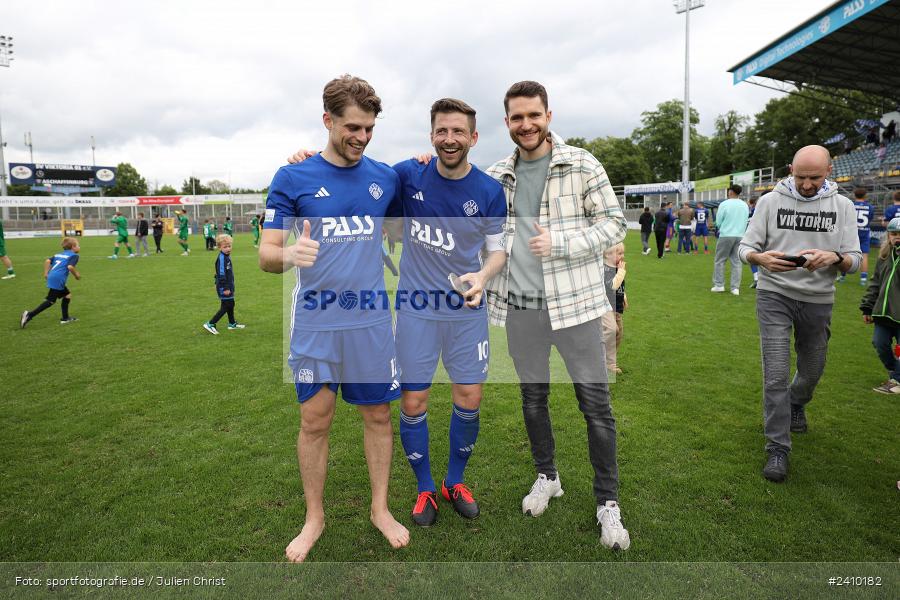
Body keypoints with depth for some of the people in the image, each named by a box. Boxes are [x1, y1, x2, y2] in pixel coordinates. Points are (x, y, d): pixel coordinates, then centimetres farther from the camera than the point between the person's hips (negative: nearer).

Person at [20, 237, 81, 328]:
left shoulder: (58, 254, 25)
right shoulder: (74, 255, 2)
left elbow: (47, 261, 13)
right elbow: (70, 267, -14)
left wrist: (46, 273, 16)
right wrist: (76, 274, 1)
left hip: (51, 277, 9)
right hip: (58, 280, -9)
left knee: (67, 295, 19)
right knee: (51, 300, -6)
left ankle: (65, 318, 20)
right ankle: (30, 315, -12)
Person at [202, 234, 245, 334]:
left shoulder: (227, 256, 9)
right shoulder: (221, 258, -20)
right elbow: (221, 274, -23)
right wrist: (225, 288, -22)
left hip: (228, 286, 10)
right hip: (224, 287, -9)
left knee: (231, 304, 18)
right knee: (226, 307, -5)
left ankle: (232, 324, 32)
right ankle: (210, 324, -1)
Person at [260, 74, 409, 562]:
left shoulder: (385, 177, 6)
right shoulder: (292, 179, -2)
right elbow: (266, 255, -4)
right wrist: (289, 254, -29)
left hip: (371, 320, 2)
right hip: (315, 322, -2)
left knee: (378, 415, 10)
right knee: (314, 420, 7)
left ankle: (380, 509, 30)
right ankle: (314, 518, 28)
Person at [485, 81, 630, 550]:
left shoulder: (581, 165, -3)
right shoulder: (497, 175, 8)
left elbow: (615, 224, -4)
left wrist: (559, 242, -16)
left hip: (573, 303, -3)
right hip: (519, 306, 4)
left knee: (596, 404, 1)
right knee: (533, 397, 15)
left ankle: (608, 501, 19)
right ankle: (547, 476, 37)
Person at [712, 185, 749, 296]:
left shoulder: (724, 204, -8)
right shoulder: (745, 206, 7)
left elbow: (718, 222, -3)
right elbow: (746, 221, 13)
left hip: (726, 235, -4)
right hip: (740, 236, 4)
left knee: (719, 260, 7)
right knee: (737, 261, 6)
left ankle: (719, 285, 7)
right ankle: (735, 287, 4)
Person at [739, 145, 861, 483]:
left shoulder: (842, 206, 1)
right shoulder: (770, 201, -2)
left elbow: (854, 262, -2)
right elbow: (745, 247, -2)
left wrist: (834, 257, -26)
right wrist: (761, 257, -25)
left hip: (818, 300, 3)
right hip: (775, 295, -2)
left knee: (812, 369, 18)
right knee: (776, 373, -9)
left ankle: (796, 404, 51)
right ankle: (777, 448, 1)